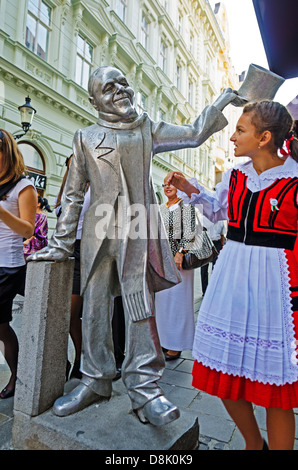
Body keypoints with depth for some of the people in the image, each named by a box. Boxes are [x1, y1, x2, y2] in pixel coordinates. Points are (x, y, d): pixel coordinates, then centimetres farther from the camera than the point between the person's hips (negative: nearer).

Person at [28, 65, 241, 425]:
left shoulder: (147, 129, 15)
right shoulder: (86, 137, 13)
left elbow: (194, 134, 17)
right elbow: (73, 194, 11)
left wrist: (225, 98, 16)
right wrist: (61, 244, 7)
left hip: (137, 229, -1)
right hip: (99, 231, 2)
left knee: (140, 307, -5)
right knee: (95, 307, 5)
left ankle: (144, 387, 7)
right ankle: (95, 380, 22)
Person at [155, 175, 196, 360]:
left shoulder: (186, 205, -4)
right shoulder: (161, 208, 17)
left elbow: (189, 232, -14)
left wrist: (180, 253, -22)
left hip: (178, 259, -7)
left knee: (176, 299, -1)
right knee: (162, 299, 12)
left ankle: (176, 346, 12)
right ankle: (164, 340, 26)